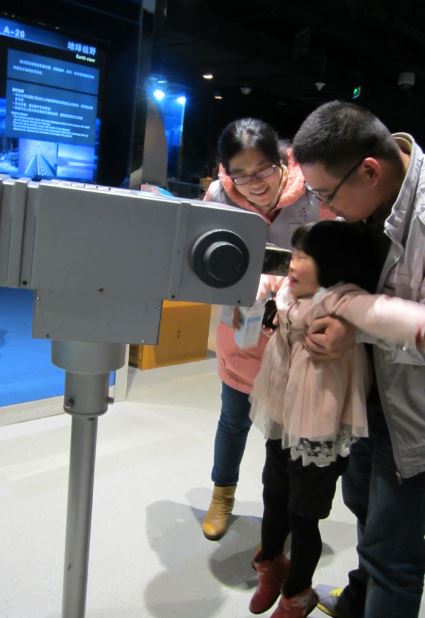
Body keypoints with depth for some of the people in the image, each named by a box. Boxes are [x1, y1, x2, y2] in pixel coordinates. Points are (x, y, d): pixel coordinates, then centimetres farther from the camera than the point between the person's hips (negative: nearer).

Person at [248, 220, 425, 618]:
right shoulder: (292, 296, 2)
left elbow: (377, 311, -46)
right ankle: (270, 564, 57)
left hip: (319, 436, -7)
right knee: (274, 502, 27)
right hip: (281, 425, 8)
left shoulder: (339, 299, -24)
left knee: (303, 517, 14)